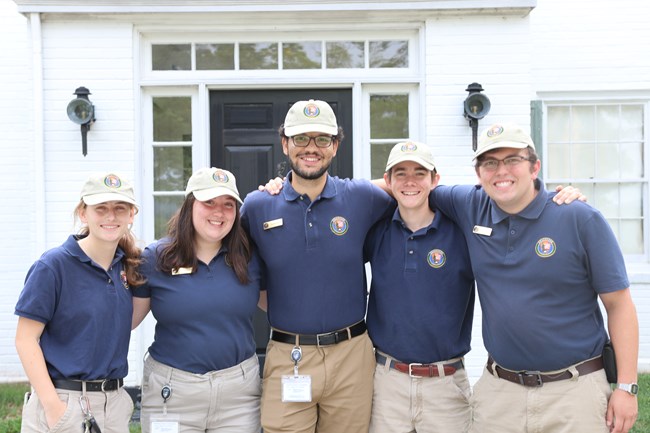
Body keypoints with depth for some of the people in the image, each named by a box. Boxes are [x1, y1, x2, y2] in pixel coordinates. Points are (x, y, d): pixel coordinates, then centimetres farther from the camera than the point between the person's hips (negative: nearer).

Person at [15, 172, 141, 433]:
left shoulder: (126, 265, 3)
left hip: (114, 401, 5)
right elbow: (26, 340, -11)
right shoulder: (53, 266, -11)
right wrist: (52, 405, -16)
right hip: (63, 399, -5)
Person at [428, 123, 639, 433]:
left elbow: (619, 305, -6)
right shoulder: (471, 208, 0)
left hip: (575, 388, -3)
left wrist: (626, 387, -7)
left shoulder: (581, 219, -9)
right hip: (498, 389, 3)